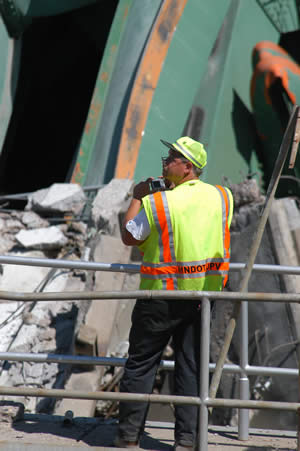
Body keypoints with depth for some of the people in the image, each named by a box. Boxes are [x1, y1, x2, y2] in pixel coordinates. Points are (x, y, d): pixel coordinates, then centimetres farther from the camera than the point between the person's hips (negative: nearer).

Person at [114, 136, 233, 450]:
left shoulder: (157, 203, -14)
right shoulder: (221, 197, -1)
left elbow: (129, 236, -2)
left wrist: (137, 198, 10)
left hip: (161, 295, -4)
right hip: (203, 294, 4)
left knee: (140, 362, 8)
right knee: (190, 365, 10)